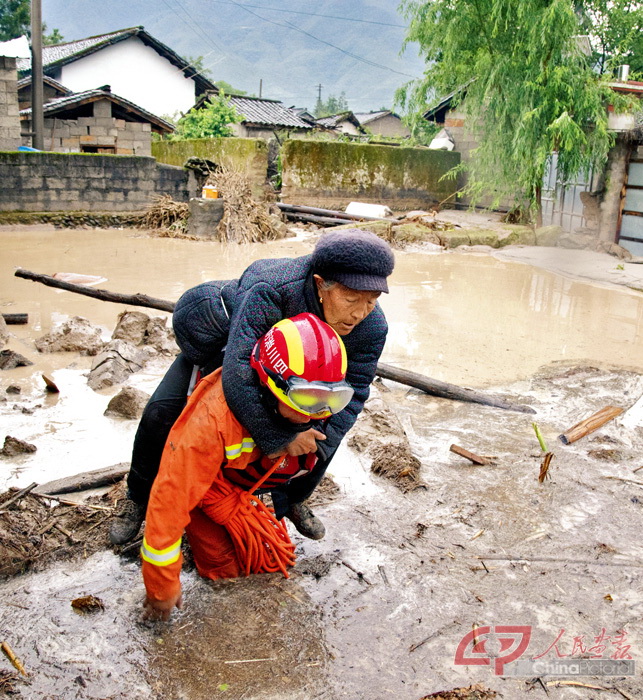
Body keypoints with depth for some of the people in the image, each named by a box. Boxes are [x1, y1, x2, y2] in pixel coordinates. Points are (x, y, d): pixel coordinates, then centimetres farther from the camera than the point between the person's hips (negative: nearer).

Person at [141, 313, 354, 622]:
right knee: (226, 568, -9)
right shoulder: (216, 418, -44)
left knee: (274, 560, 3)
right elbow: (171, 495, -37)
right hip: (204, 483, -5)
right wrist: (161, 587, -29)